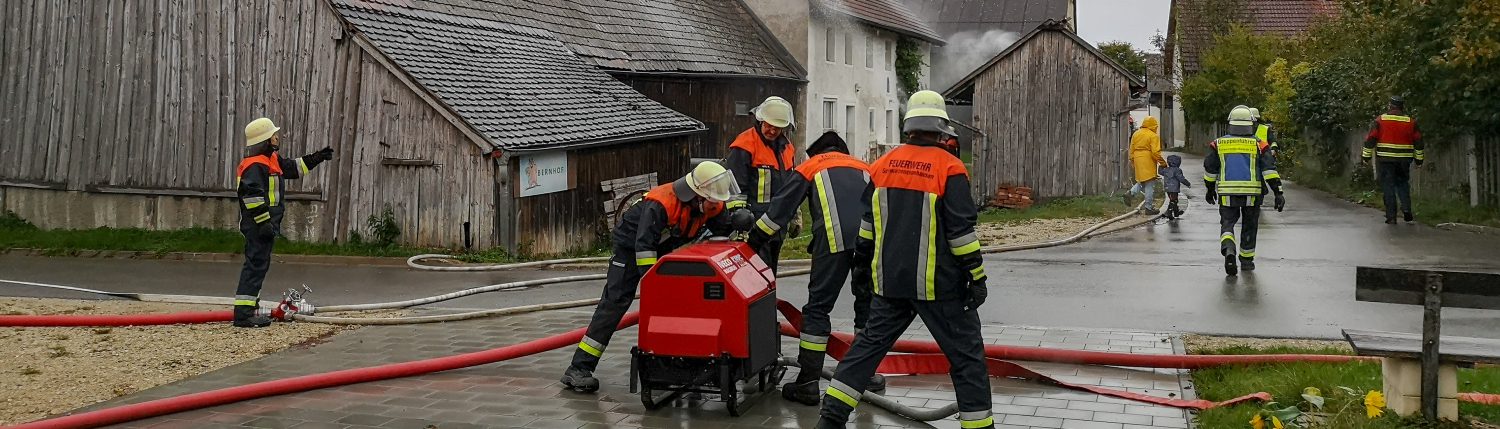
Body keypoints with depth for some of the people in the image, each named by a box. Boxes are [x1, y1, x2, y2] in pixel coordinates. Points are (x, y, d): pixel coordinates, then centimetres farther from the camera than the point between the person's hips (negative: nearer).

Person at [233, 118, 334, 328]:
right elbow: (253, 196, -24)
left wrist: (317, 158, 30)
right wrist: (264, 222, -25)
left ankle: (250, 309, 23)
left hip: (266, 224, 11)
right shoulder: (254, 165, -17)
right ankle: (243, 314, -12)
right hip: (258, 225, -11)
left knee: (258, 265, 15)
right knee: (256, 265, -11)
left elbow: (293, 167, 32)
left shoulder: (272, 160, 16)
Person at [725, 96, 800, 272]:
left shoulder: (786, 147, 16)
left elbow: (792, 187, 27)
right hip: (754, 227, -8)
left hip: (776, 227, 8)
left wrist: (794, 217, 26)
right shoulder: (745, 146, -10)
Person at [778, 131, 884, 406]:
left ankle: (808, 383, -3)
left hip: (834, 239, -3)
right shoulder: (864, 168, 34)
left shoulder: (811, 165, 23)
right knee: (868, 302, 20)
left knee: (818, 306, 0)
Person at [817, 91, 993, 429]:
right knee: (966, 353, 4)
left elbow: (868, 224, 16)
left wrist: (862, 262, 29)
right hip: (939, 284, -5)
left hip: (889, 281, 5)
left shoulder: (883, 165, 6)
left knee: (870, 343, 14)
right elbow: (962, 230, -12)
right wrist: (977, 277, -6)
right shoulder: (948, 167, -10)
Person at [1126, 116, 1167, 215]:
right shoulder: (1153, 136, -12)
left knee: (1142, 182, 22)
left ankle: (1130, 193, 0)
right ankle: (1149, 207, 5)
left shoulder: (1136, 134, 9)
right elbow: (1155, 152, -15)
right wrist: (1162, 163, -5)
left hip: (1138, 161, 7)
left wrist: (1132, 161, 24)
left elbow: (1132, 150, 13)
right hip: (1148, 162, -7)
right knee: (1150, 185, 1)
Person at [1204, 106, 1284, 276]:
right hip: (1252, 193, 0)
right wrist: (1278, 193, -8)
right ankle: (1246, 260, 24)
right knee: (1249, 226, 15)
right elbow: (1269, 169, -7)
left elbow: (1209, 169, 9)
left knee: (1227, 223, 8)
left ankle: (1229, 250, -20)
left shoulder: (1218, 144, 4)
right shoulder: (1259, 145, 0)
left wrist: (1210, 190, 22)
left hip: (1226, 192, 0)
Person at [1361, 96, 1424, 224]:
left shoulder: (1380, 120, -2)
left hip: (1385, 159, -2)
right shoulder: (1411, 122, 4)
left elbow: (1370, 139, -4)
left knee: (1388, 186, 2)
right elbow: (1418, 142, 7)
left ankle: (1391, 217, 0)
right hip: (1404, 160, 2)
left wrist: (1366, 156, 2)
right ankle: (1406, 210, 0)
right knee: (1403, 184, 17)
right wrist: (1419, 160, 15)